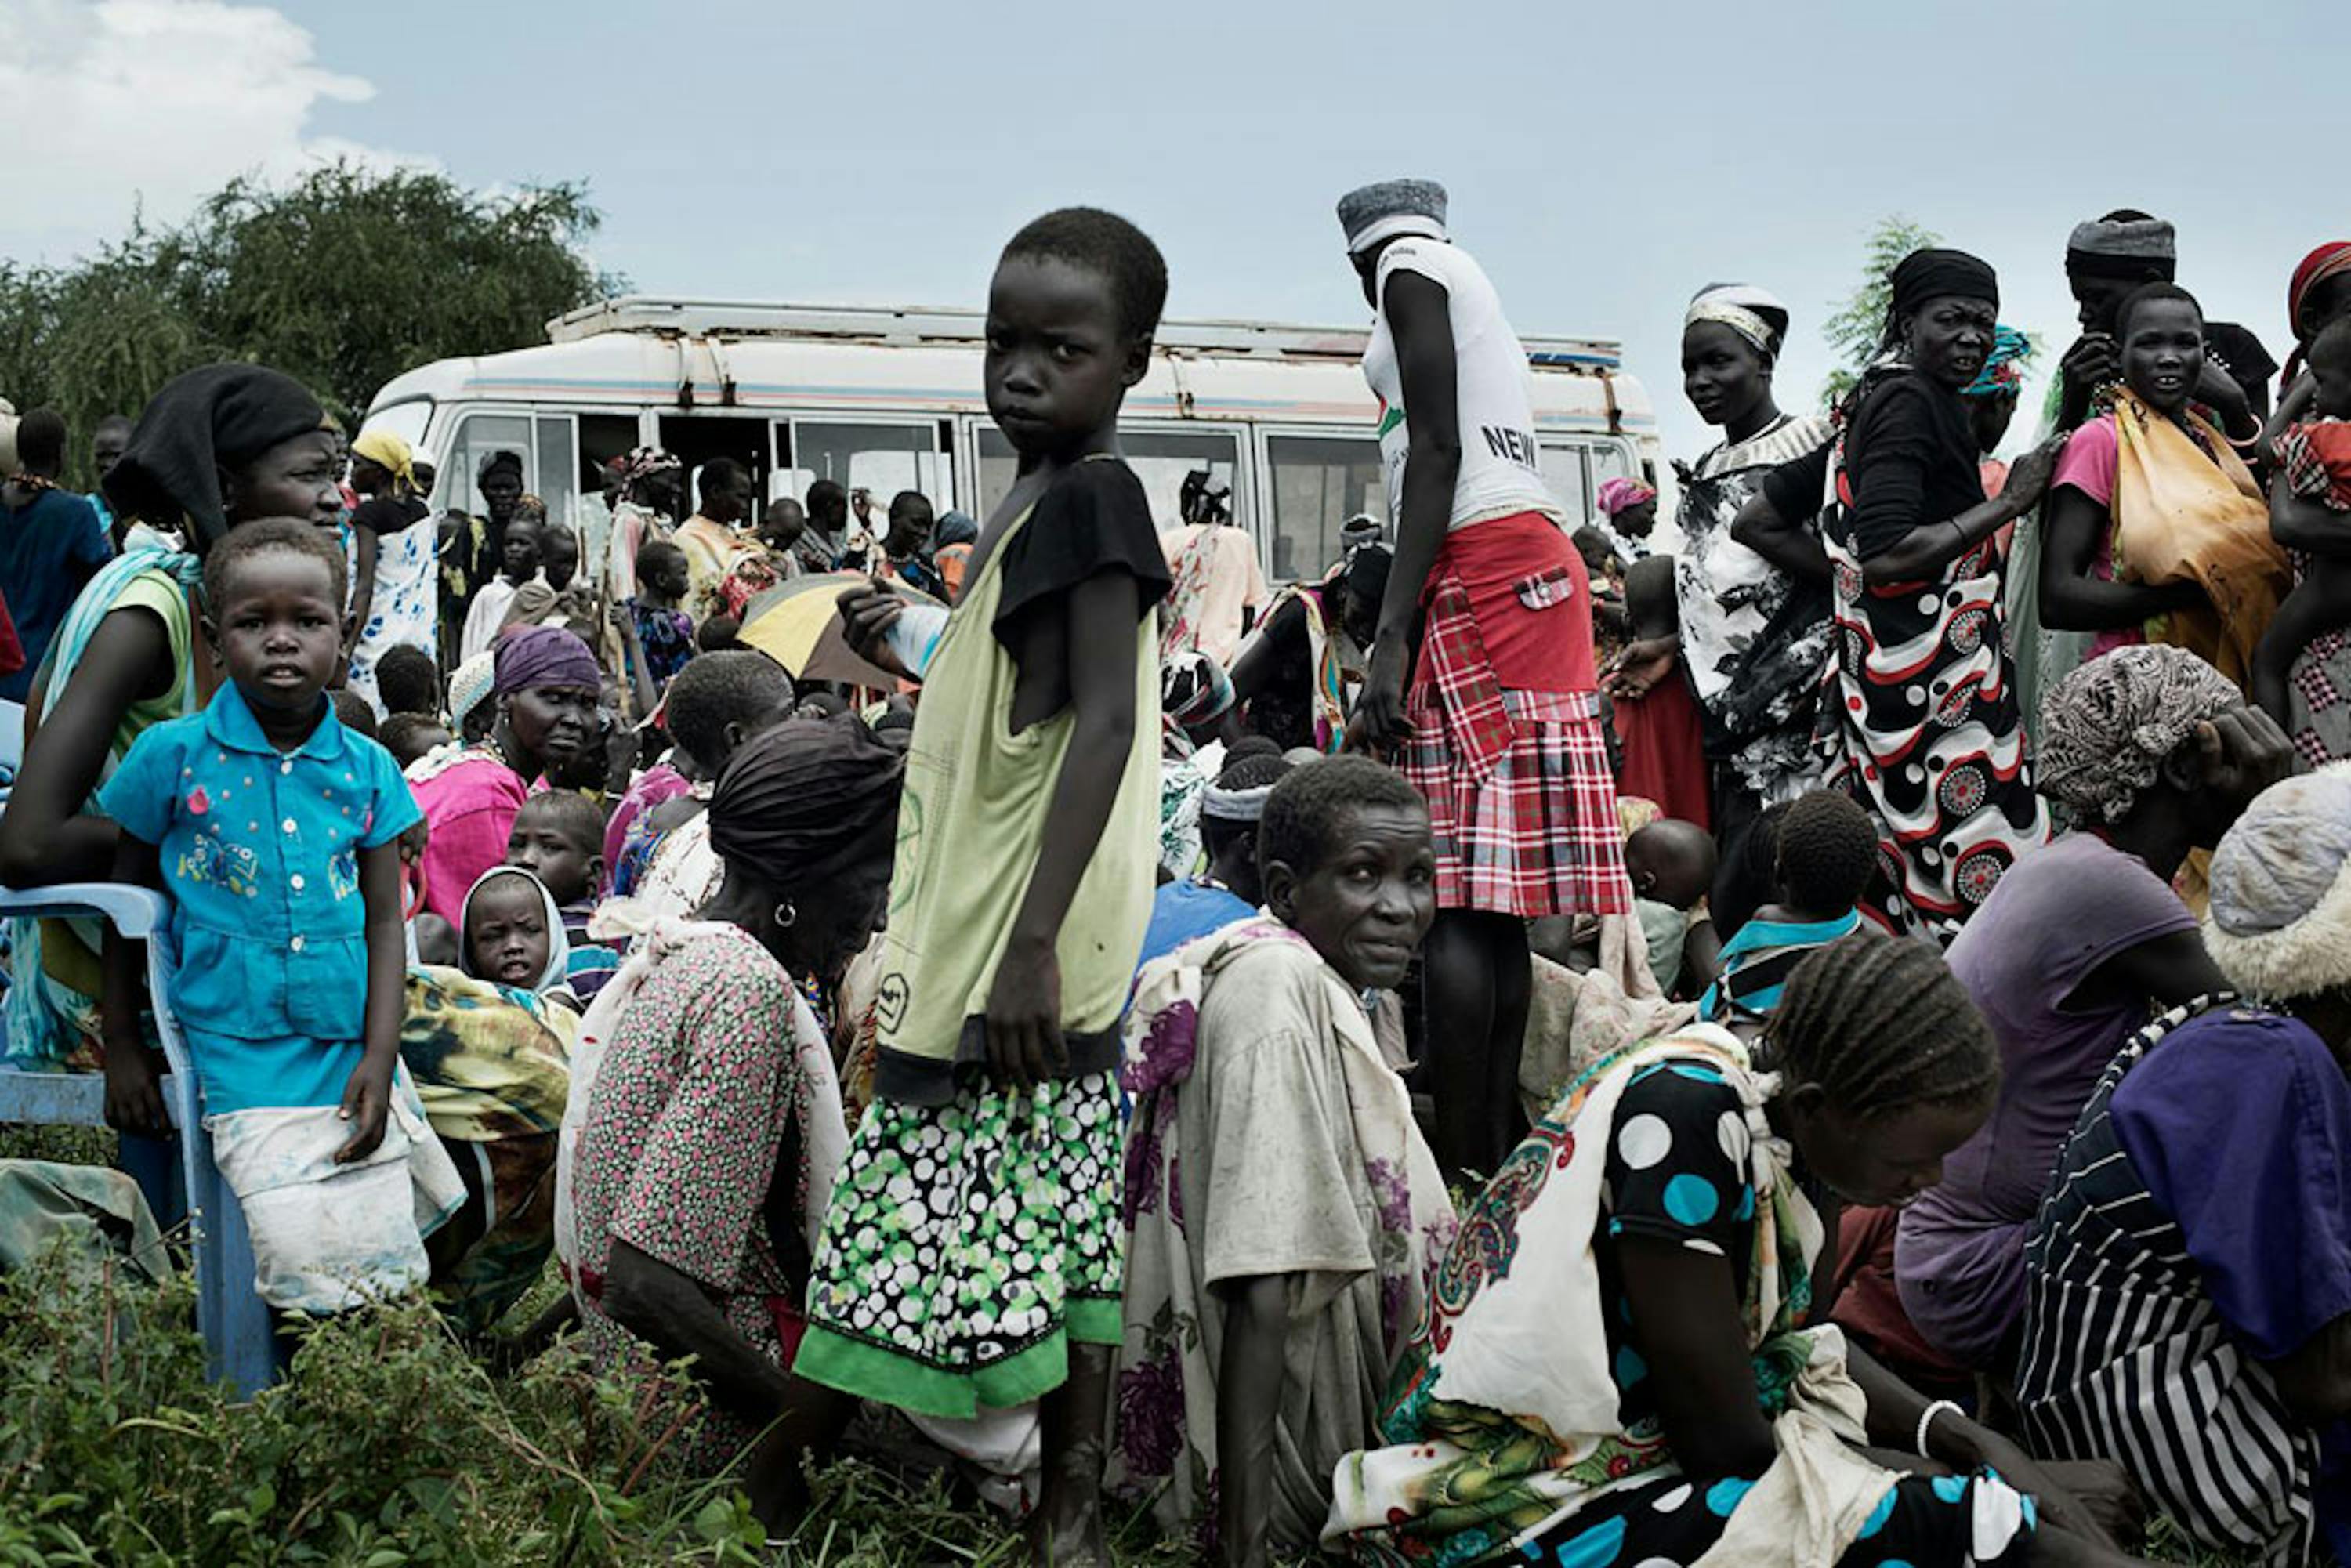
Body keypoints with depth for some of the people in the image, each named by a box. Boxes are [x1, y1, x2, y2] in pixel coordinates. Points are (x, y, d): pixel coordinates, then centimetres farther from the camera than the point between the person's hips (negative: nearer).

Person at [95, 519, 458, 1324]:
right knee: (305, 1270, -15)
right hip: (240, 1054, -4)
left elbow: (383, 921, 6)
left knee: (388, 1270, 5)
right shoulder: (171, 755, -1)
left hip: (350, 1053, 4)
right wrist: (122, 1046, 7)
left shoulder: (368, 768, 6)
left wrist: (378, 1059, -4)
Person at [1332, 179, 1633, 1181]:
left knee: (1454, 894, -13)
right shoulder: (1473, 288, 28)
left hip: (1478, 573, -9)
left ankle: (1462, 1170, -16)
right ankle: (1498, 1159, 4)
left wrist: (1391, 635, -17)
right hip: (1532, 571, 9)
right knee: (1494, 895, 5)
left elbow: (1436, 453, -11)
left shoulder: (1409, 267, 2)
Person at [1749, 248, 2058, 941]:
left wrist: (1845, 581, 19)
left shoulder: (1873, 403, 16)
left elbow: (1760, 518, 19)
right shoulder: (1911, 402, -12)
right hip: (1932, 685, -10)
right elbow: (1887, 556, -22)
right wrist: (2011, 502, -16)